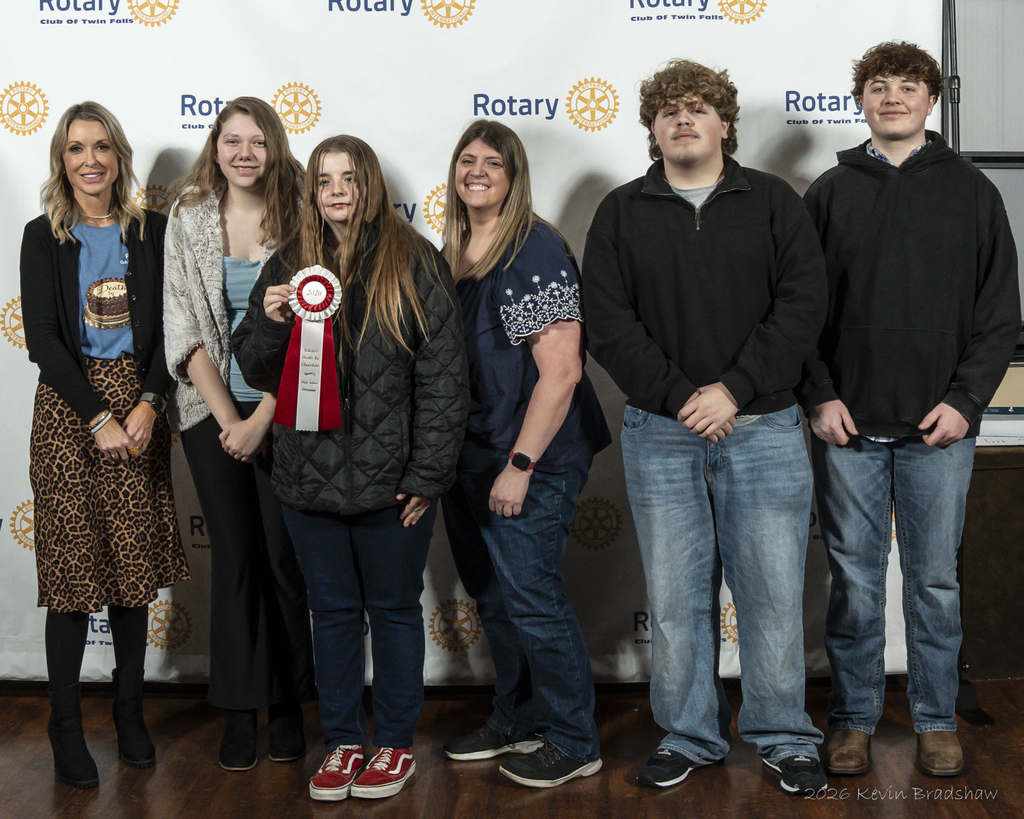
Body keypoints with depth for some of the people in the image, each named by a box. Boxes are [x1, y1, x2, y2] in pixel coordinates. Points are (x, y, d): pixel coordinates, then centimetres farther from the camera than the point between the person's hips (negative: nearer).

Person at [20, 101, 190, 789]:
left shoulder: (150, 230, 7)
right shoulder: (44, 237, 1)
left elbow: (166, 325, 4)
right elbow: (42, 338, -6)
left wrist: (149, 403, -10)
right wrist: (99, 418, -13)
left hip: (139, 404, 2)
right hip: (68, 409, -2)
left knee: (135, 564, 7)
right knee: (73, 565, -1)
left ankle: (131, 713, 21)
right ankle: (66, 726, 10)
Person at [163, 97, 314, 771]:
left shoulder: (298, 217, -2)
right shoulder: (189, 218, 3)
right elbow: (183, 325, 1)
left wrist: (262, 419, -12)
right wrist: (227, 417, -7)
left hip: (282, 410, -1)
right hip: (211, 411, 2)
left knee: (285, 555, 3)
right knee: (233, 554, 6)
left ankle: (289, 704, 18)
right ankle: (239, 710, 16)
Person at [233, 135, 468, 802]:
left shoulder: (416, 265, -4)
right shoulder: (289, 267, 8)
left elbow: (443, 376, -7)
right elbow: (259, 372, 12)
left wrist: (427, 474, -11)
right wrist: (269, 321, -10)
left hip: (389, 478, -3)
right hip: (310, 476, 4)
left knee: (394, 609, 10)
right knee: (333, 610, 14)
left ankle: (396, 744, 25)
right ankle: (342, 742, 27)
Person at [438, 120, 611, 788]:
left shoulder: (537, 251, -14)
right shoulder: (454, 254, 11)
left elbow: (561, 371, -20)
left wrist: (520, 465, -20)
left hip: (533, 462, -8)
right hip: (469, 457, 8)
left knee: (531, 598, -2)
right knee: (492, 597, 17)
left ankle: (574, 744, 15)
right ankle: (518, 723, 34)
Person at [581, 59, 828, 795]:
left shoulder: (774, 203, 6)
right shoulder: (621, 214, 8)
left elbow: (803, 306, -3)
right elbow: (609, 323, -1)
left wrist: (735, 389, -13)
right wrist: (677, 396, -11)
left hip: (763, 430, 0)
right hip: (660, 436, 1)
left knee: (774, 593, 4)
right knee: (676, 597, 7)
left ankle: (784, 738, 20)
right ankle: (689, 736, 22)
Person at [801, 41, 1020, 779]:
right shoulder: (829, 193, 7)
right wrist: (820, 395, -5)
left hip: (939, 425, 0)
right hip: (848, 422, 0)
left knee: (935, 579, 7)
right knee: (854, 580, 6)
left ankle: (937, 721, 21)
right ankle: (854, 719, 19)